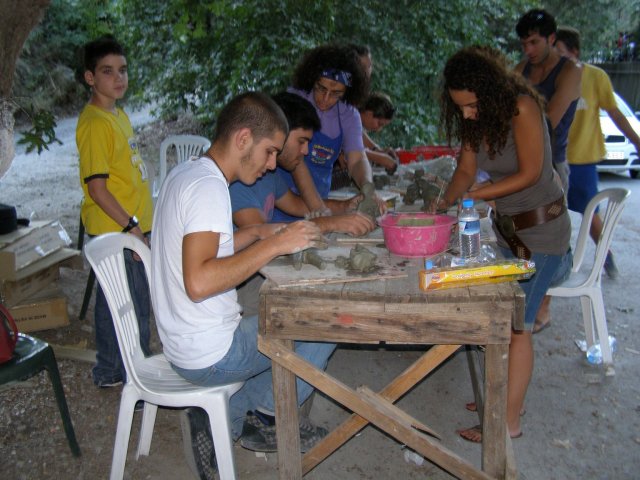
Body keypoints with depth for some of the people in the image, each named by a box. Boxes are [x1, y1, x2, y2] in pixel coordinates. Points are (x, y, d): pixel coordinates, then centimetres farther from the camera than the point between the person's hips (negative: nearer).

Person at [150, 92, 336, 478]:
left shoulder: (186, 173, 9)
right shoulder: (209, 187, -22)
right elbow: (199, 282, -32)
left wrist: (257, 233, 7)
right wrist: (275, 245, -25)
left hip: (184, 342, 10)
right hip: (211, 355, -9)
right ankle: (263, 413, 14)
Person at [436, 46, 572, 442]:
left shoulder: (522, 107, -22)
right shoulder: (475, 119, 0)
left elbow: (530, 173, -22)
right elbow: (466, 169, 1)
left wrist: (475, 196, -25)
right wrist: (447, 202, -17)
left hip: (542, 227, -8)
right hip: (507, 225, 8)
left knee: (517, 325, -4)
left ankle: (510, 422, 7)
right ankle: (509, 395, 27)